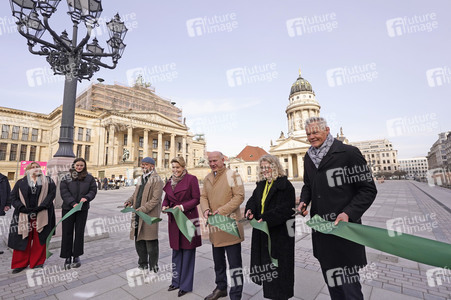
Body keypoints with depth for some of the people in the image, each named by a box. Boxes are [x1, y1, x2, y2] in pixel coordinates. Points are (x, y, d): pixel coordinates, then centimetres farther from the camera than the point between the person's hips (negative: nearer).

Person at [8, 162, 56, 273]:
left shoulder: (47, 181, 6)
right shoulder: (21, 182, 8)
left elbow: (52, 193, -4)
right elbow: (13, 197, 5)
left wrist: (41, 207, -14)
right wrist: (23, 208, -11)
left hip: (42, 215, -1)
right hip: (24, 216, 1)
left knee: (40, 239, 4)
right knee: (22, 239, 4)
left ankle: (37, 262, 17)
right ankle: (20, 263, 21)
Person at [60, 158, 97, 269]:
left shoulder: (89, 178, 2)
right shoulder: (67, 177, -1)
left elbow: (93, 190, 1)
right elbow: (64, 192, -7)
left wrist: (86, 197, -19)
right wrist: (73, 203, -18)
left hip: (83, 209, 1)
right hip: (68, 208, -1)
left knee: (79, 232, 8)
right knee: (67, 233, 6)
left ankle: (76, 256, 22)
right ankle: (67, 257, 19)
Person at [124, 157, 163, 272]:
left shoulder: (157, 181, -12)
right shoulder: (141, 179, 15)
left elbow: (155, 199, -19)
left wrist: (142, 209, -24)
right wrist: (130, 201, 3)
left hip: (150, 216, -8)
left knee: (151, 244, 3)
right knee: (139, 241, 20)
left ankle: (153, 268, 21)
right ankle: (142, 265, 38)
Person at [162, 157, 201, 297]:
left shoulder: (191, 179, -10)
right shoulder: (170, 181, 9)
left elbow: (196, 199, -11)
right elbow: (166, 198, 16)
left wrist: (183, 206, -21)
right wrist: (165, 206, -4)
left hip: (188, 219, -6)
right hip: (174, 220, 6)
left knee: (187, 252, 6)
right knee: (176, 251, 18)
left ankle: (186, 285, 24)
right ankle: (176, 281, 37)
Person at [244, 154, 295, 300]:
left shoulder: (285, 185, -14)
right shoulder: (261, 185, 9)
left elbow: (285, 208, -21)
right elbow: (253, 199, 11)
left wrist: (266, 218, -27)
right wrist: (250, 209, -12)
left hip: (279, 232, -7)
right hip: (262, 232, 7)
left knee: (277, 264, 5)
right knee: (265, 260, 18)